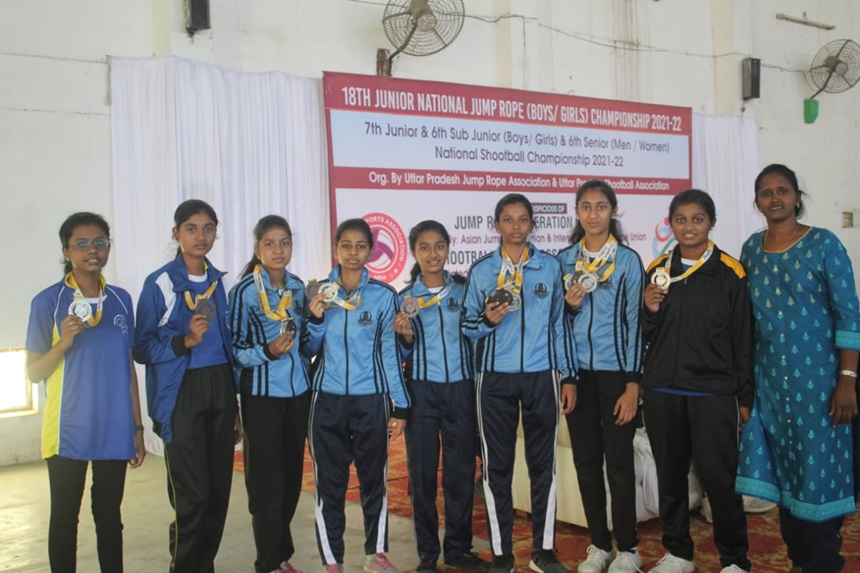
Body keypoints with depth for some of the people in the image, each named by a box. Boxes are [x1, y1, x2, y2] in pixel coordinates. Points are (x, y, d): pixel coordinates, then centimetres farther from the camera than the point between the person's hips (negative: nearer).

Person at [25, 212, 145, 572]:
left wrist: (137, 427, 10)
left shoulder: (120, 299, 6)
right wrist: (64, 343, -21)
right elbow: (33, 373, -2)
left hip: (114, 430, 3)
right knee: (64, 520, 6)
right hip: (68, 431, -3)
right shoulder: (48, 301, -5)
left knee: (109, 517, 12)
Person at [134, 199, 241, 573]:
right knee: (192, 494, -4)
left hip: (219, 390, 5)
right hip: (181, 394, -5)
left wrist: (234, 407, 14)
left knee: (218, 490, 7)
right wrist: (184, 341, -24)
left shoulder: (217, 281, 10)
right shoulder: (159, 284, -6)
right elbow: (142, 348, -6)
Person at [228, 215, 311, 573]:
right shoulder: (244, 291, -9)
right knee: (266, 482, 3)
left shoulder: (298, 287, 7)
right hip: (262, 396, -5)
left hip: (297, 394, 5)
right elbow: (234, 348, -10)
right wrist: (267, 352, -23)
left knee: (292, 477, 11)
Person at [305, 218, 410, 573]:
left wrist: (400, 406, 0)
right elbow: (311, 350, 9)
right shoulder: (318, 293, 3)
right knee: (329, 484, 6)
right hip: (328, 401, 1)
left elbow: (390, 353, 2)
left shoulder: (383, 296, -1)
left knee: (374, 480, 10)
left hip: (371, 400, -1)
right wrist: (315, 319, -10)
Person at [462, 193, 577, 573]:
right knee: (496, 466, 4)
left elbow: (560, 324, 8)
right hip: (495, 378, 0)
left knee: (543, 464, 7)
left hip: (541, 376, 1)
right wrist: (487, 320, -15)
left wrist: (569, 377, 6)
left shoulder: (550, 267, 6)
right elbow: (467, 326, 7)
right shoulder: (480, 270, 4)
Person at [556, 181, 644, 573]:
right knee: (585, 461, 8)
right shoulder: (564, 259, 7)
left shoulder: (628, 260, -3)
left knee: (618, 463, 1)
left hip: (615, 372, -3)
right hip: (578, 372, 4)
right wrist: (569, 305, -10)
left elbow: (634, 322, -5)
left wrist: (632, 385, -10)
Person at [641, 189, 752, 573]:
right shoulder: (657, 270, 8)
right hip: (662, 393, 4)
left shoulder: (730, 272, 0)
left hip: (713, 393, -3)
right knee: (670, 477, 10)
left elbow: (743, 339, 1)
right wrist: (650, 311, -8)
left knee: (719, 479, -4)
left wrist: (744, 397, -1)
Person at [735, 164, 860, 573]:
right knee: (781, 470, 9)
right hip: (768, 378, 4)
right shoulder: (751, 248, 7)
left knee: (819, 470, 0)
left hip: (817, 375, -4)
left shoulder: (823, 244, -5)